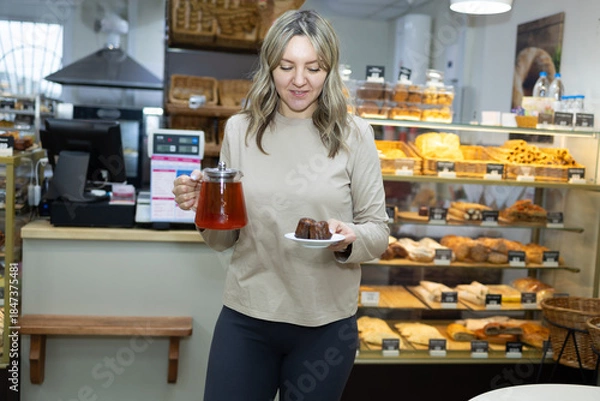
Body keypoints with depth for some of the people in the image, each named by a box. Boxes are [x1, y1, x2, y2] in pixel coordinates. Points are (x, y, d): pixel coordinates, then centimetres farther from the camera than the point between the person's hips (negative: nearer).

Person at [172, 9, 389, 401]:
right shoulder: (240, 129, -1)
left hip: (327, 325, 0)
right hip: (245, 318, 1)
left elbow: (378, 230, -1)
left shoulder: (353, 135, -6)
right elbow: (224, 239, 6)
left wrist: (349, 240, -22)